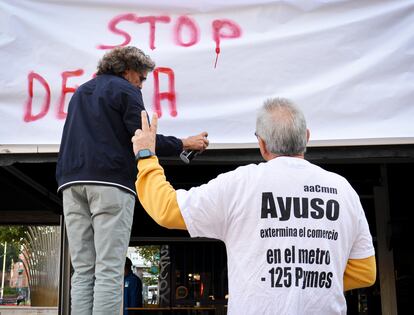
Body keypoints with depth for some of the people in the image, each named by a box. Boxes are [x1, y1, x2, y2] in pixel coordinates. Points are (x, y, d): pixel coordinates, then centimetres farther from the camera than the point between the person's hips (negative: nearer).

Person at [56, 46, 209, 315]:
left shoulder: (81, 92, 27)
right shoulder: (125, 90, 4)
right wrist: (185, 144, 6)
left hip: (72, 182, 7)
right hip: (111, 182, -6)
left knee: (82, 271, 3)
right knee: (109, 270, -8)